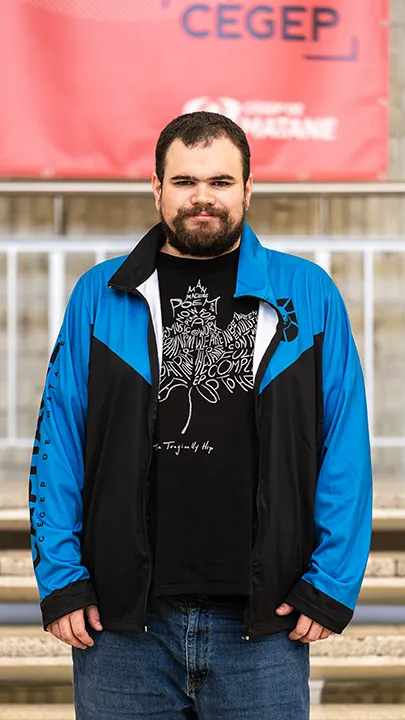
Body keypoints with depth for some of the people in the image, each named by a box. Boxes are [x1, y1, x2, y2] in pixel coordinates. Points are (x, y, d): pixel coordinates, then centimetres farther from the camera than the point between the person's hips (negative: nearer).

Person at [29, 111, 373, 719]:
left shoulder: (308, 295, 4)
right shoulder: (99, 297, 6)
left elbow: (346, 448, 2)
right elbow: (58, 441, 4)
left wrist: (333, 582, -4)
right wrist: (61, 577, -3)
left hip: (263, 624, 0)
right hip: (121, 625, 1)